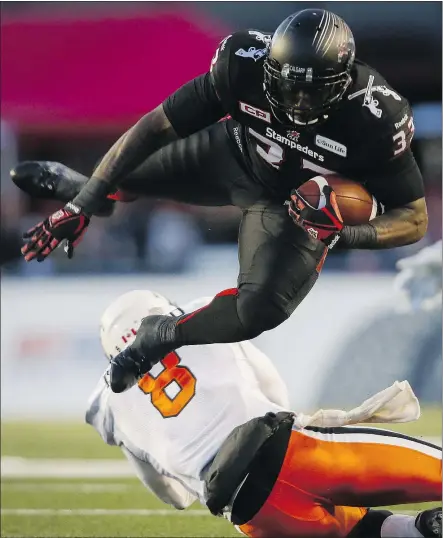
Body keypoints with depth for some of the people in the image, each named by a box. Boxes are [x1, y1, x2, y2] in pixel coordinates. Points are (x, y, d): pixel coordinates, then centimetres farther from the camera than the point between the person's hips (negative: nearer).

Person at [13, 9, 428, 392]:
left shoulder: (376, 120, -38)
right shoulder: (246, 66, -33)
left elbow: (414, 219, -24)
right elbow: (156, 127, -22)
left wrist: (344, 235, -44)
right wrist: (82, 205, -24)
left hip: (295, 205, -3)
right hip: (235, 153, 3)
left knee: (261, 307, -26)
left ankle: (162, 336, 6)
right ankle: (80, 190, 52)